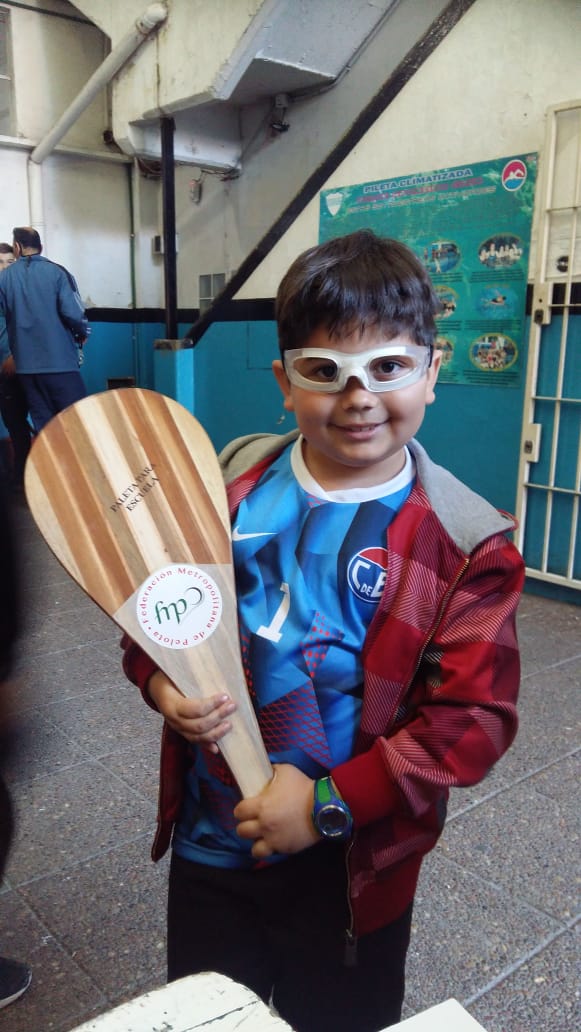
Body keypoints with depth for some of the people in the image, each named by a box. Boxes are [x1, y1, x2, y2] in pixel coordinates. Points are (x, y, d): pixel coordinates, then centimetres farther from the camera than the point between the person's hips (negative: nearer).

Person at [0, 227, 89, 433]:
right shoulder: (57, 272, -5)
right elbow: (73, 313, -14)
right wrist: (82, 333, 5)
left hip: (26, 364, 3)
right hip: (60, 361, -3)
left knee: (43, 425, 9)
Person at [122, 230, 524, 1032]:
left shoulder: (466, 544, -16)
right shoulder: (229, 482, -7)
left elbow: (474, 717, -16)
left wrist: (331, 803, -20)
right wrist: (161, 681, -17)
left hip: (348, 870, -2)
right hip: (206, 843, 3)